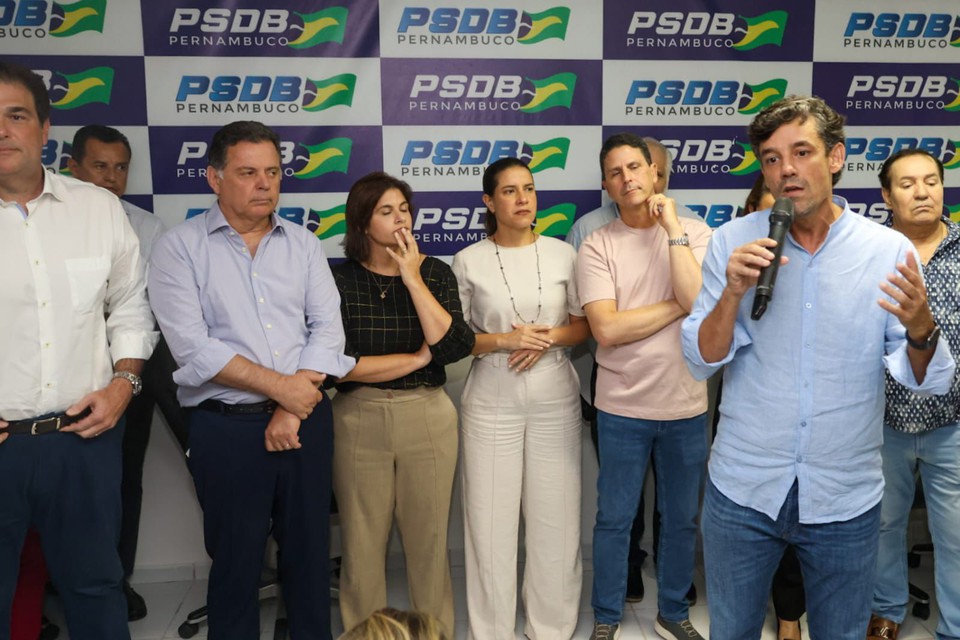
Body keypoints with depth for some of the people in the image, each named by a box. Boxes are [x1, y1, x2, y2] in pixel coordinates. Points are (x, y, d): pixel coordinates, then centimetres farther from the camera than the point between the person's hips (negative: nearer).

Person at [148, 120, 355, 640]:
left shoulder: (303, 243, 7)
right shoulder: (179, 248, -4)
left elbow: (328, 327, 0)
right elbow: (192, 347, -13)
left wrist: (293, 412, -10)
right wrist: (281, 387, -13)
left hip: (306, 419, 3)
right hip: (226, 427, -3)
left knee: (308, 546, 14)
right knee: (235, 557, 10)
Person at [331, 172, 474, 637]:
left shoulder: (435, 272, 2)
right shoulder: (339, 279, -4)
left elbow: (455, 346, -12)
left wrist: (413, 279, -14)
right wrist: (417, 358, -10)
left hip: (428, 418, 1)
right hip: (358, 422, -1)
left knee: (428, 539, 11)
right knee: (362, 543, 10)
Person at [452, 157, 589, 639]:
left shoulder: (562, 253, 3)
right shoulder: (469, 261, -1)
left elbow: (585, 325, 8)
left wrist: (550, 337, -12)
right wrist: (503, 340, -15)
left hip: (555, 401, 1)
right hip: (492, 404, -1)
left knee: (555, 517, 5)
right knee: (491, 519, 2)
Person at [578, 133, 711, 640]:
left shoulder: (696, 233, -2)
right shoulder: (597, 246, -6)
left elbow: (701, 304, -19)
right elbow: (607, 329, -17)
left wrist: (672, 228, -16)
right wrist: (679, 305, -14)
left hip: (686, 407, 1)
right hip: (622, 408, -1)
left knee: (682, 519, 17)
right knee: (614, 520, 12)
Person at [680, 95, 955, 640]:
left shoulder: (890, 251, -7)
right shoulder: (734, 242, -5)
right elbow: (702, 361, -6)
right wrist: (732, 294, -23)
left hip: (846, 501, 0)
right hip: (742, 491, 1)